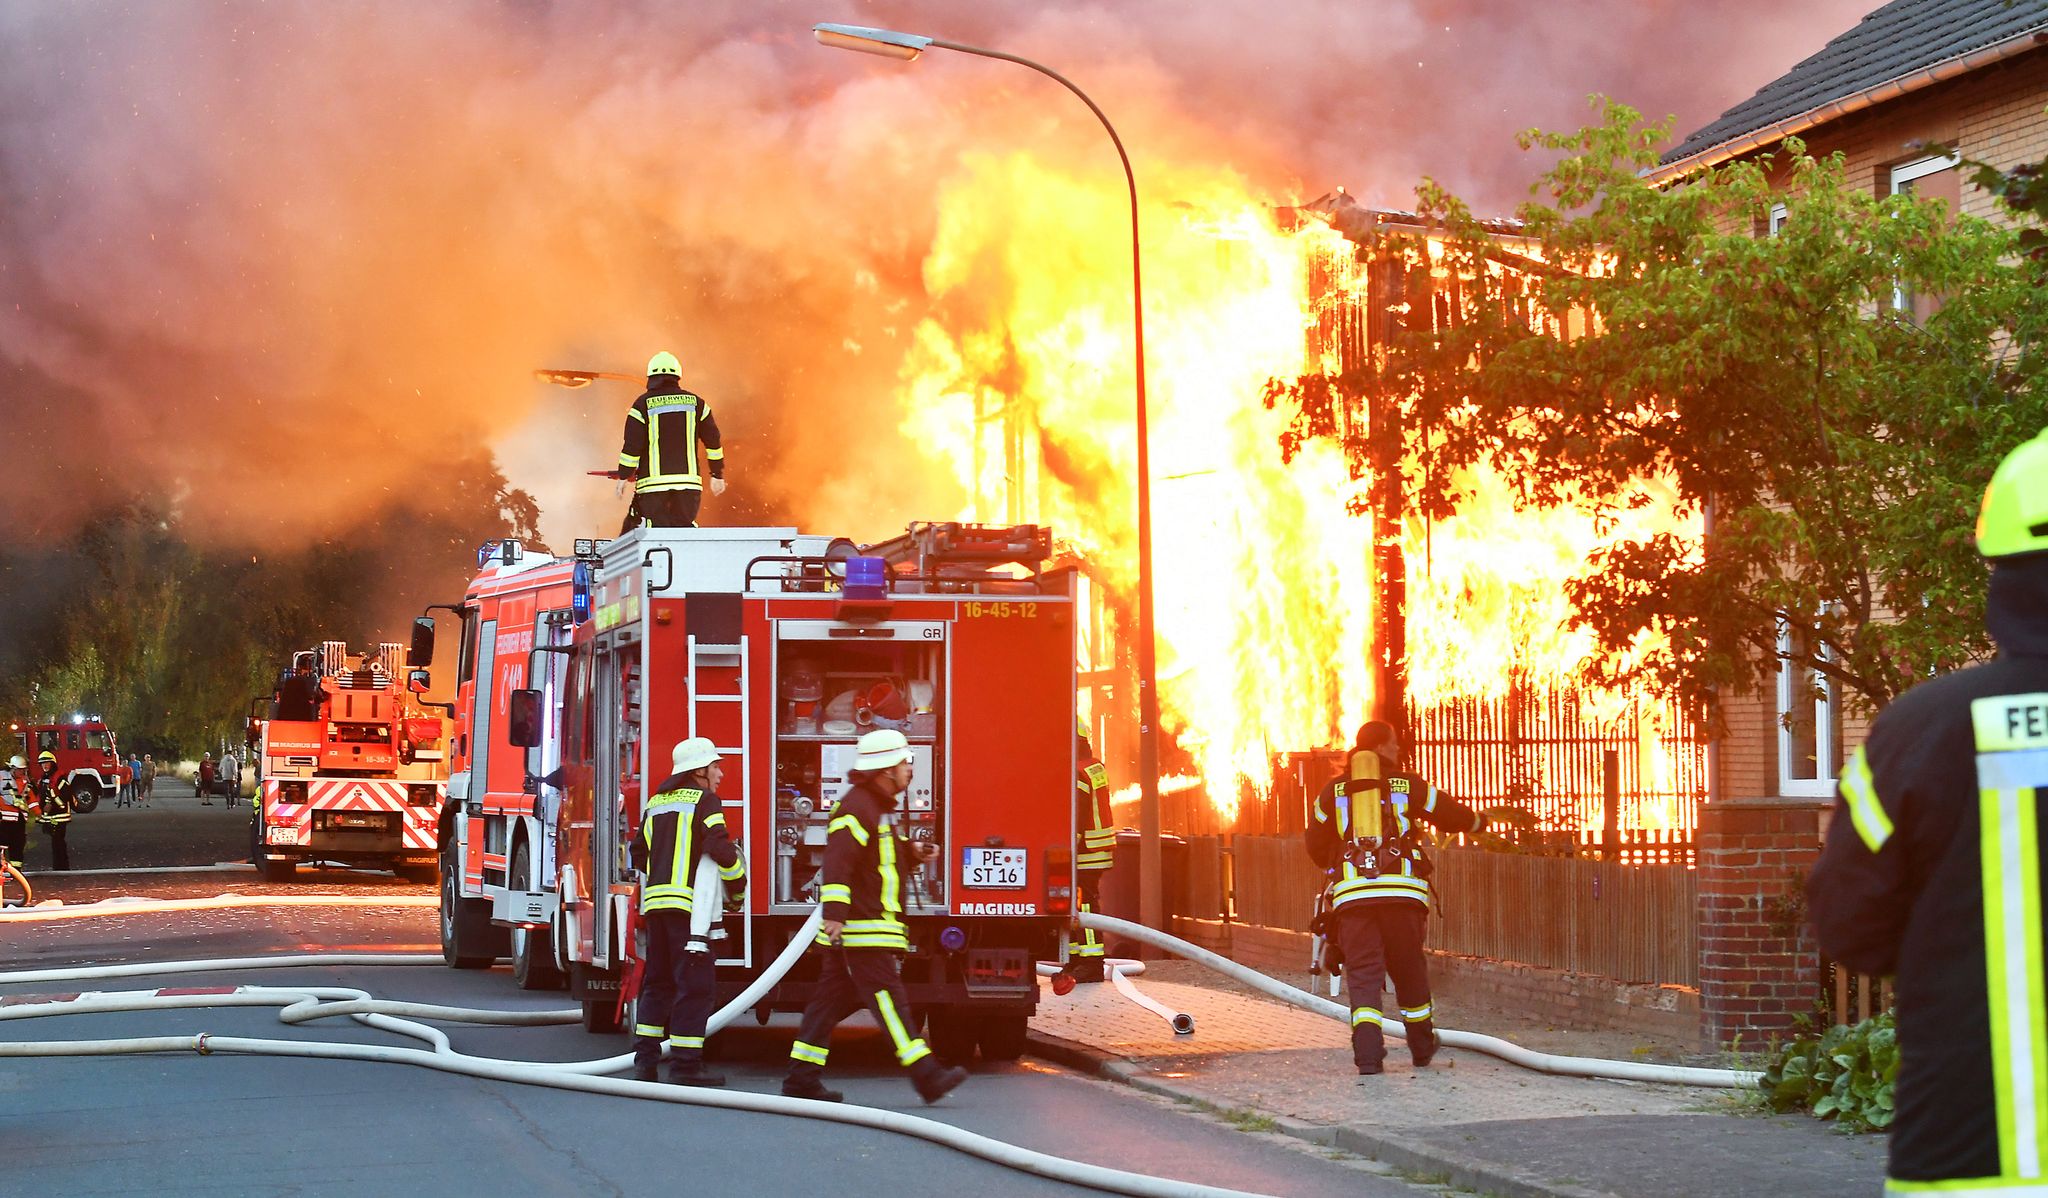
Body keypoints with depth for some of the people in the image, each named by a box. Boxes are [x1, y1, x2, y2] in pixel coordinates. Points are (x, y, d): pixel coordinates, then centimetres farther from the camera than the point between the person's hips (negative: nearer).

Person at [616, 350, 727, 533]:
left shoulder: (643, 404, -2)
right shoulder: (695, 402, 8)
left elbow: (632, 445, -5)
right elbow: (713, 441, 12)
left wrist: (623, 476, 5)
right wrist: (717, 475, 20)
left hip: (653, 483, -3)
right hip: (688, 482, 3)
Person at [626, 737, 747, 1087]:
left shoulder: (657, 802, 20)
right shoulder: (703, 800, -4)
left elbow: (640, 853, 23)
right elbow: (721, 849, -14)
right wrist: (737, 886, -1)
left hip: (655, 901, 8)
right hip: (689, 902, -8)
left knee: (658, 982, 15)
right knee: (695, 984, -6)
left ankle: (645, 1057, 14)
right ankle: (685, 1065, -9)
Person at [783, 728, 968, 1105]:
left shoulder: (880, 806, 19)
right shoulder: (857, 807, -15)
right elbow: (838, 863, -24)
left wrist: (912, 850, 16)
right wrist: (835, 914, -32)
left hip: (874, 924, 11)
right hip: (860, 928, -11)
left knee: (832, 1000, 10)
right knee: (887, 997, -12)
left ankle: (802, 1077, 11)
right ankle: (926, 1076, -17)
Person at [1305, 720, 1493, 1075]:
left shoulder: (1333, 790, 12)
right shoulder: (1407, 785, 9)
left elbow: (1315, 847, 18)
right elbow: (1454, 816, 19)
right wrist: (1479, 821, 42)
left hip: (1351, 894, 0)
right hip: (1402, 892, 0)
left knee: (1362, 975, 0)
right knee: (1409, 970, 15)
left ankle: (1368, 1054, -16)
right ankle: (1422, 1048, 31)